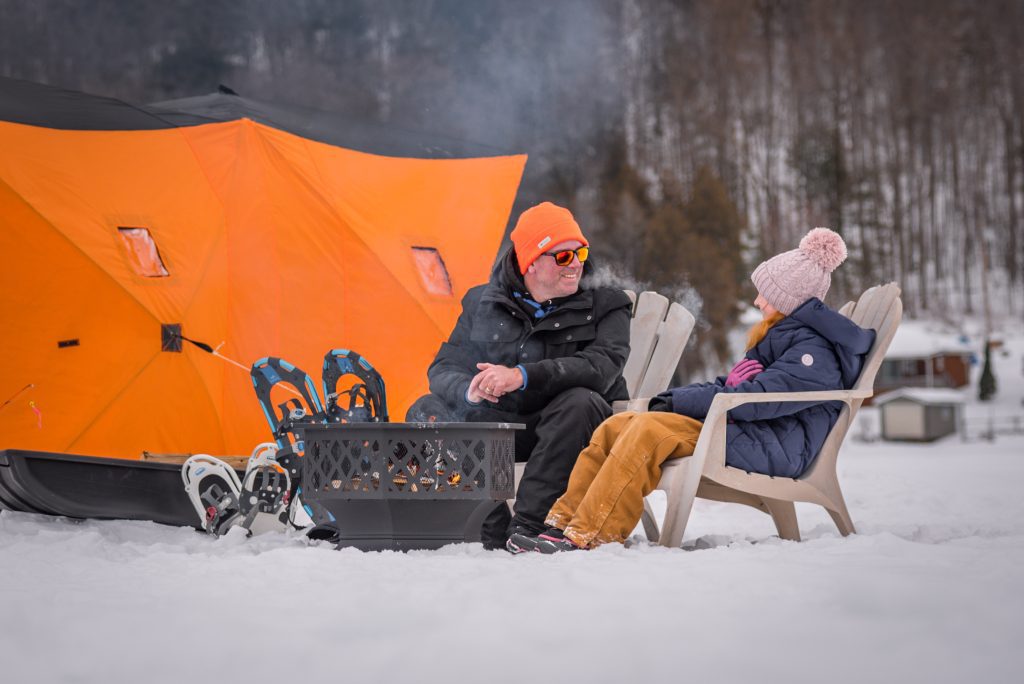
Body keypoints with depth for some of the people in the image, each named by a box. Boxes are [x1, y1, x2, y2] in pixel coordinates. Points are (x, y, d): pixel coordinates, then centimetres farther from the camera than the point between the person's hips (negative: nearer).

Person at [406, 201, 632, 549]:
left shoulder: (605, 307, 0)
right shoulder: (483, 303, 8)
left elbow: (601, 366, -19)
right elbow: (444, 368, 2)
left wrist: (523, 376, -32)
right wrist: (468, 390, -24)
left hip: (566, 429, -3)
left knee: (580, 401, -34)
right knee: (427, 411, -17)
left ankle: (527, 527, -37)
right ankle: (492, 534, -29)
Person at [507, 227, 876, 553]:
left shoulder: (815, 351, -10)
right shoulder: (781, 335, 24)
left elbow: (752, 399, -20)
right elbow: (730, 385, 23)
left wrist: (677, 402, -14)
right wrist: (670, 398, 3)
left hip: (768, 447, -10)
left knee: (650, 430, -29)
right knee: (615, 426, -4)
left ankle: (584, 538, -33)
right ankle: (564, 523, -12)